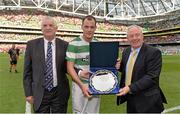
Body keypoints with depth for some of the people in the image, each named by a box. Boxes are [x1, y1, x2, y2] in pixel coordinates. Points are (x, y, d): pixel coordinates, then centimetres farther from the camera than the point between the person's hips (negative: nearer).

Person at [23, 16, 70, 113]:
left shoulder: (64, 45, -2)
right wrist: (28, 93, 0)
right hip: (40, 94, 0)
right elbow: (27, 71, 3)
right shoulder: (32, 45, 0)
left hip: (60, 93, 0)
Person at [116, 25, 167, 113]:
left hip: (147, 101, -5)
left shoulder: (154, 53, -15)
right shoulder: (126, 52, 6)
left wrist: (130, 88, -26)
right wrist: (119, 66, -4)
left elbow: (151, 77, -20)